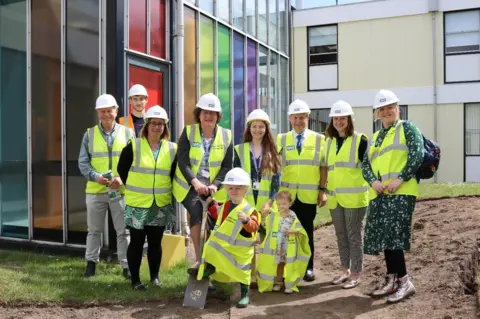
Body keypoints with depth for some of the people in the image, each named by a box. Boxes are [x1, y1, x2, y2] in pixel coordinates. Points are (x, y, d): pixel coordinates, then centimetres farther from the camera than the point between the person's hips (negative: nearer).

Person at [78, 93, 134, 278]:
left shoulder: (127, 133, 3)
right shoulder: (90, 134, 5)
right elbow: (83, 162, 2)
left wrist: (123, 178, -16)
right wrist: (96, 177, -16)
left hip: (121, 190, -1)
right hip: (95, 189, 1)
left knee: (123, 230, 4)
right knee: (94, 230, 12)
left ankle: (126, 265, 13)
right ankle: (91, 262, 25)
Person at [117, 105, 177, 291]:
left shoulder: (172, 149, 3)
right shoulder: (133, 146, -5)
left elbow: (174, 175, 12)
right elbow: (122, 170, 3)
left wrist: (167, 191, 7)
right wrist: (133, 189, 7)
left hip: (161, 205, 2)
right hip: (137, 204, -2)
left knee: (155, 242, 11)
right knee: (137, 242, 4)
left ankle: (155, 277, 26)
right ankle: (135, 280, 16)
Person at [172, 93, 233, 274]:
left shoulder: (226, 136, 4)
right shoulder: (188, 132, 0)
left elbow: (227, 166, 0)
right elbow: (182, 161, -8)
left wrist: (215, 184, -16)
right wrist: (195, 182, -22)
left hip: (214, 188, 2)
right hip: (190, 185, -2)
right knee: (196, 211, -27)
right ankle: (199, 259, -23)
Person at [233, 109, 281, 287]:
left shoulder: (273, 151, 6)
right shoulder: (240, 150, 5)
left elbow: (276, 179, 1)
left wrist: (269, 202, -10)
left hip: (267, 204, 0)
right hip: (246, 203, 0)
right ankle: (250, 276, 10)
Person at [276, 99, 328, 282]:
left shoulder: (319, 139, 4)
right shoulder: (281, 139, 7)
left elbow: (323, 166, 3)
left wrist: (322, 190, -2)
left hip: (309, 194, -1)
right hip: (287, 194, 1)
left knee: (306, 231, 6)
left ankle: (308, 267, 18)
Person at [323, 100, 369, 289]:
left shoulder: (360, 140, -5)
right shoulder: (329, 141, 12)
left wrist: (372, 188, -11)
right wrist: (323, 189, 15)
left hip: (354, 196, -6)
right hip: (334, 196, 6)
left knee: (354, 235, 1)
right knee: (341, 235, 13)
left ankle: (356, 274, 12)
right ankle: (345, 270, 25)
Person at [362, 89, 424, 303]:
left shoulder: (407, 128, 4)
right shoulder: (374, 137, 22)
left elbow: (417, 155, -9)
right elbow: (366, 164, 16)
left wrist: (401, 179, -18)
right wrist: (373, 181, -5)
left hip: (401, 191, -7)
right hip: (379, 194, 7)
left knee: (393, 235, -14)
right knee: (383, 236, 8)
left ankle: (404, 282, -4)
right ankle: (392, 280, 18)